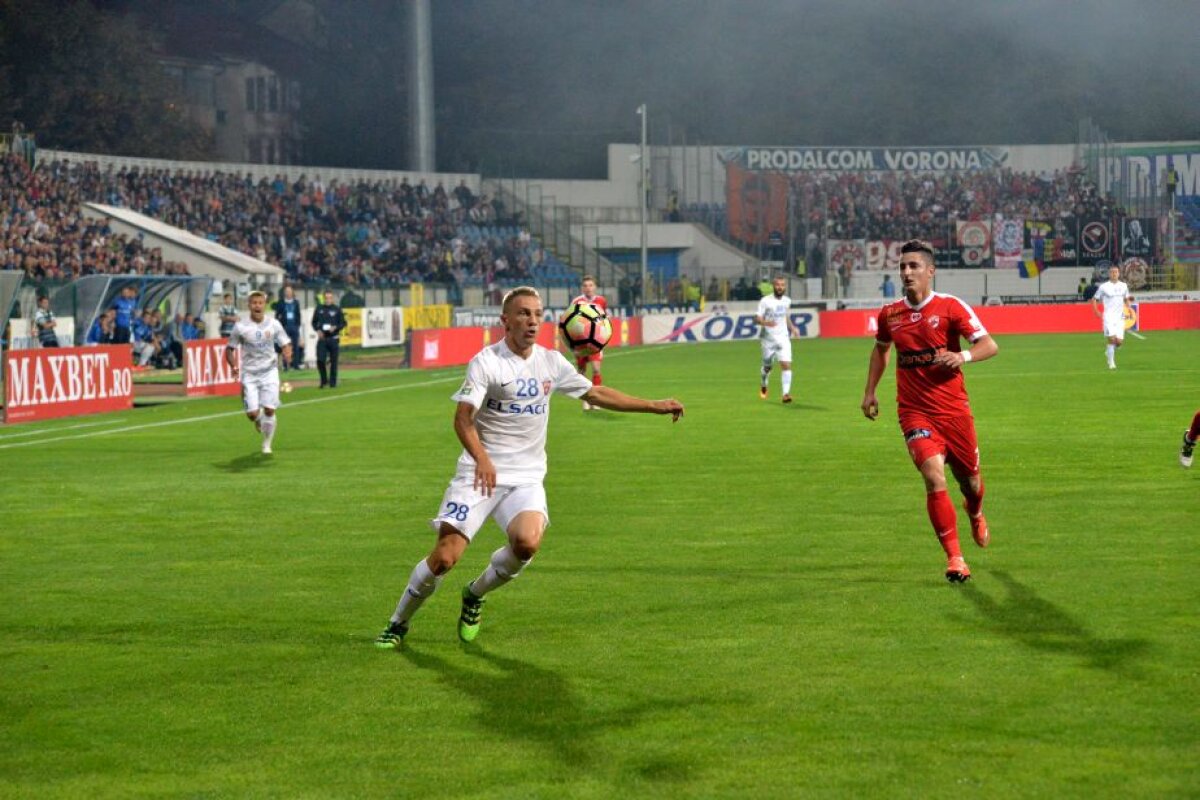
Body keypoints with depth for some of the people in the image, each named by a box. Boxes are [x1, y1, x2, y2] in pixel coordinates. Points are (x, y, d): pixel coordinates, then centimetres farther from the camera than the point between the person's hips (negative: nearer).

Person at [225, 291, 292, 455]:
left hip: (269, 372, 1)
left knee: (269, 410, -8)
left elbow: (286, 343, 5)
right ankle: (259, 420, 31)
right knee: (252, 414, -8)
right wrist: (233, 366, -15)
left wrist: (287, 352, -19)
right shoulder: (240, 327, -5)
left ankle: (267, 443, 13)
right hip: (249, 374, -1)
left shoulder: (274, 324, -1)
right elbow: (230, 349, 2)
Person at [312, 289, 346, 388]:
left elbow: (343, 323, 5)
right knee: (320, 360, -8)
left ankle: (333, 382, 11)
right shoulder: (319, 309, 7)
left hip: (333, 338, -1)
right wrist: (318, 330, -4)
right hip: (322, 338, 1)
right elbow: (314, 322, 14)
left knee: (333, 361, 1)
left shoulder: (337, 309, 3)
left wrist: (335, 327, -12)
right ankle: (324, 380, 11)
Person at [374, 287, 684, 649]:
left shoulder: (551, 362, 8)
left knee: (528, 542, -26)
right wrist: (481, 458, -36)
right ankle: (398, 624, 12)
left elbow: (597, 393, 18)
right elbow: (463, 417, -18)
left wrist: (655, 406, 14)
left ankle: (475, 595, 4)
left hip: (527, 477, 3)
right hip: (481, 472, -3)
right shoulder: (486, 361, -8)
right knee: (445, 556, -13)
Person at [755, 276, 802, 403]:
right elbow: (757, 318, -12)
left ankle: (786, 393, -17)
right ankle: (763, 386, 43)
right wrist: (766, 322, -32)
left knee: (786, 365, -15)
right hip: (768, 339, -2)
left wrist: (792, 328, 6)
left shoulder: (787, 301, 7)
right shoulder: (765, 301, -8)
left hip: (783, 338, 2)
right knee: (767, 367, 12)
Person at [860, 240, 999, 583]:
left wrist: (964, 356, -30)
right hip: (915, 412, 1)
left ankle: (976, 516, 52)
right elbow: (880, 349, 24)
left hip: (954, 409, -1)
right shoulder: (889, 314, 4)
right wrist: (870, 392, 19)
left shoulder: (950, 306, -7)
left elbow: (990, 345, -10)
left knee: (969, 478, 14)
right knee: (934, 478, -19)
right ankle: (954, 557, -13)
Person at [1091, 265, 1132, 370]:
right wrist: (1097, 312, -6)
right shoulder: (1103, 287, -2)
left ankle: (1109, 351, 29)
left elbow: (1126, 299, 24)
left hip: (1120, 317, 4)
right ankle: (1111, 363, -5)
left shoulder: (1123, 286, 10)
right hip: (1109, 317, -4)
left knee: (1119, 341, -3)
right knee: (1112, 339, -15)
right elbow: (1094, 300, 5)